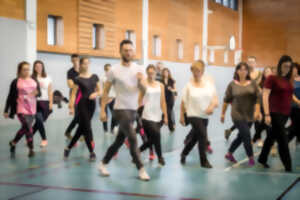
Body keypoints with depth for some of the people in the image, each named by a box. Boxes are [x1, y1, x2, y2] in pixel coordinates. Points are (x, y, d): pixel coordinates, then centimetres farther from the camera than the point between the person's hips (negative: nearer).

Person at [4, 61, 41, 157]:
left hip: (32, 109, 5)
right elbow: (10, 97, 0)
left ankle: (13, 143, 35)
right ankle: (31, 149, 0)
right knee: (28, 128, -12)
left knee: (24, 128, 13)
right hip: (21, 109, -5)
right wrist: (6, 111, 1)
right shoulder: (16, 82, -4)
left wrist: (36, 93, -18)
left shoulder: (34, 81, 6)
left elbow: (39, 92, 7)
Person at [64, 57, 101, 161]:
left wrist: (96, 94, -12)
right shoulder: (78, 79, -5)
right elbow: (73, 94, -6)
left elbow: (100, 90, 11)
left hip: (92, 104, 5)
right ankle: (92, 152, 1)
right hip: (82, 104, -5)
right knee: (87, 128, -6)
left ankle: (69, 148, 26)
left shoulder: (94, 77, 6)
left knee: (81, 127, 12)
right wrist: (71, 107, -14)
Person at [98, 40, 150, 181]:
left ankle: (103, 164, 28)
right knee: (133, 139, -14)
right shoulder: (114, 71, -6)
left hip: (133, 110, 5)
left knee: (119, 140, 13)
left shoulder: (138, 69, 4)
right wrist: (102, 110, -6)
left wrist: (141, 81, -30)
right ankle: (141, 170, -6)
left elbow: (144, 89, -7)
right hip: (121, 109, -5)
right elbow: (106, 91, -2)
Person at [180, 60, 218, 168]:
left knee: (195, 137, 16)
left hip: (205, 115, 4)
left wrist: (212, 106, -21)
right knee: (203, 135, -15)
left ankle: (184, 153, 41)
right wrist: (182, 116, 0)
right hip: (193, 115, -4)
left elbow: (215, 98, -1)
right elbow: (183, 102, -1)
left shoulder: (209, 83, 0)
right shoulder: (189, 85, -6)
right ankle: (204, 161, -1)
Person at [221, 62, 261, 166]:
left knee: (241, 136, 13)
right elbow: (226, 100, 3)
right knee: (246, 135, -11)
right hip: (238, 115, -4)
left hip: (249, 115, 4)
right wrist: (223, 113, 6)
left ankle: (229, 154, 31)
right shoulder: (232, 84, -4)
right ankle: (251, 158, 3)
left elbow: (257, 98, -1)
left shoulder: (253, 84, 2)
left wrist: (257, 111, -13)